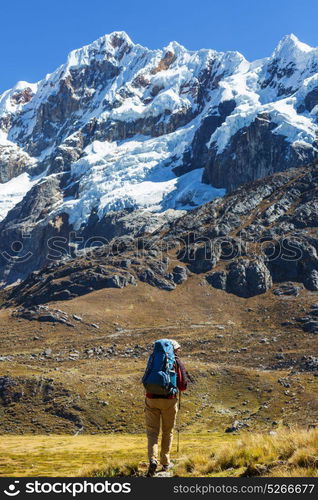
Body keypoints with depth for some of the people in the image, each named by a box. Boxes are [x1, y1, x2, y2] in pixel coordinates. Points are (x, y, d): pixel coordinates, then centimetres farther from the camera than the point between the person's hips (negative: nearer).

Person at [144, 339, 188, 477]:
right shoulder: (177, 363, 0)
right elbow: (182, 386, -3)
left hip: (151, 399, 1)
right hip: (169, 400, -1)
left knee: (152, 432, 5)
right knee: (167, 432, 16)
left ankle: (153, 460, -15)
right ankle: (165, 462, 22)